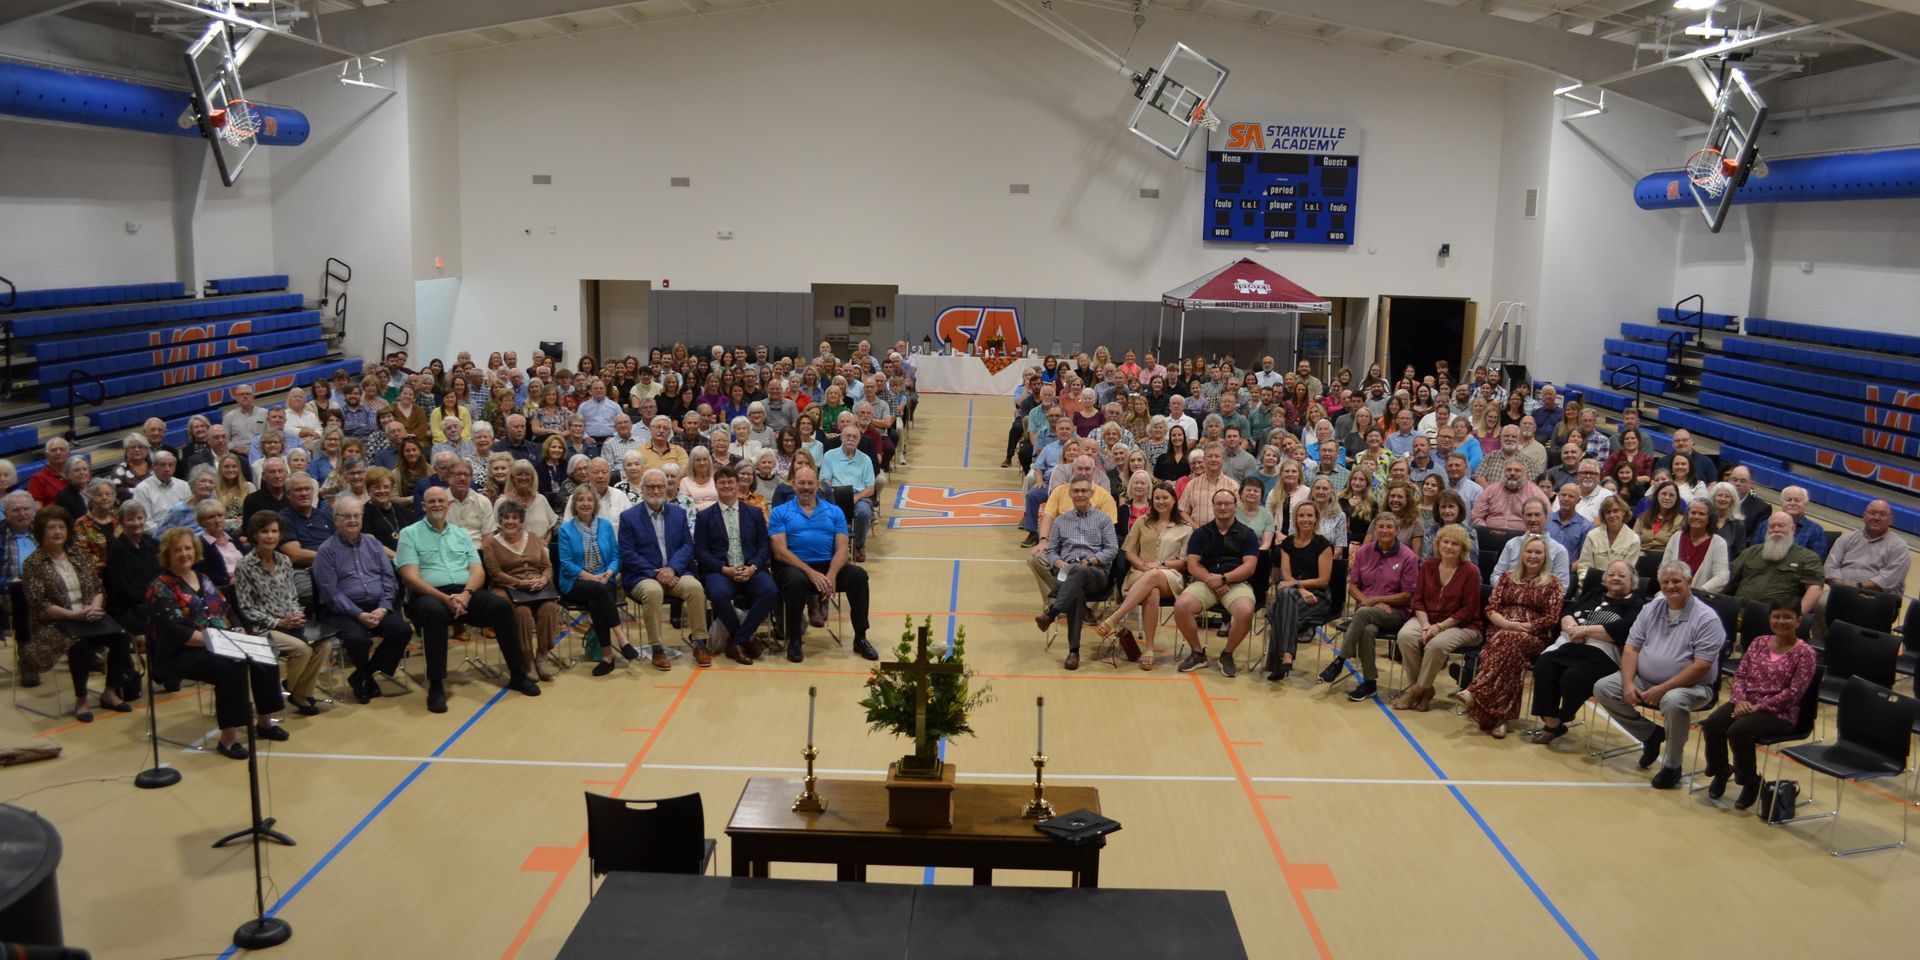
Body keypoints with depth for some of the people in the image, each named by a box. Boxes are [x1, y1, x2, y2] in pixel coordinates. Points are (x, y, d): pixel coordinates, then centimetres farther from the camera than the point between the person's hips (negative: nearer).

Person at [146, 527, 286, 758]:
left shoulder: (203, 579, 15)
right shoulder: (161, 588, -9)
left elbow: (224, 612, 14)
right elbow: (175, 631, -19)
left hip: (220, 646, 7)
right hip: (180, 654, -7)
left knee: (264, 659, -12)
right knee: (232, 667, -32)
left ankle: (264, 721, 2)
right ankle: (228, 738, -27)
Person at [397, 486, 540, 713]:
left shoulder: (461, 534, 20)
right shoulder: (410, 534, 7)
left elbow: (478, 571, 10)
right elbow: (411, 577, -6)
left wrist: (465, 594, -13)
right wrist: (444, 598, -19)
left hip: (465, 593, 4)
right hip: (429, 595, -4)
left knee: (502, 607, -22)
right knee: (436, 613, -39)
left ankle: (517, 674, -11)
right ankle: (436, 686, -30)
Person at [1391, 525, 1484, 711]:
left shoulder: (1470, 571, -7)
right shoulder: (1428, 566, 7)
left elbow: (1468, 610, -9)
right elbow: (1418, 600, 6)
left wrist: (1440, 626, -18)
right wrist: (1425, 624, -12)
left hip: (1461, 625, -4)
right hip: (1427, 619, 4)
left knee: (1436, 644, -35)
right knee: (1405, 636, -27)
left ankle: (1418, 689, -12)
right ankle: (1424, 688, -11)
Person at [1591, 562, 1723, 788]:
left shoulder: (1706, 618, -12)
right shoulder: (1650, 610, 7)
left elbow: (1701, 667, -18)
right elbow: (1631, 648, 4)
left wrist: (1662, 689, -23)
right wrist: (1628, 683, -12)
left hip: (1688, 685, -6)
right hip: (1644, 679, 6)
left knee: (1673, 702, -38)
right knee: (1602, 688, -11)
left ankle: (1672, 766, -15)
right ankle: (1651, 734, 5)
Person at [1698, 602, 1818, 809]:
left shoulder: (1805, 653, -6)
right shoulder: (1759, 642, 10)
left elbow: (1793, 692, -13)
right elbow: (1740, 674, 9)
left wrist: (1758, 707, -18)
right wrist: (1741, 700, -11)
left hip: (1779, 712, -5)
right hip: (1746, 703, 5)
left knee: (1739, 730, -32)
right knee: (1711, 724, -21)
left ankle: (1750, 781, -7)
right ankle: (1721, 770, 7)